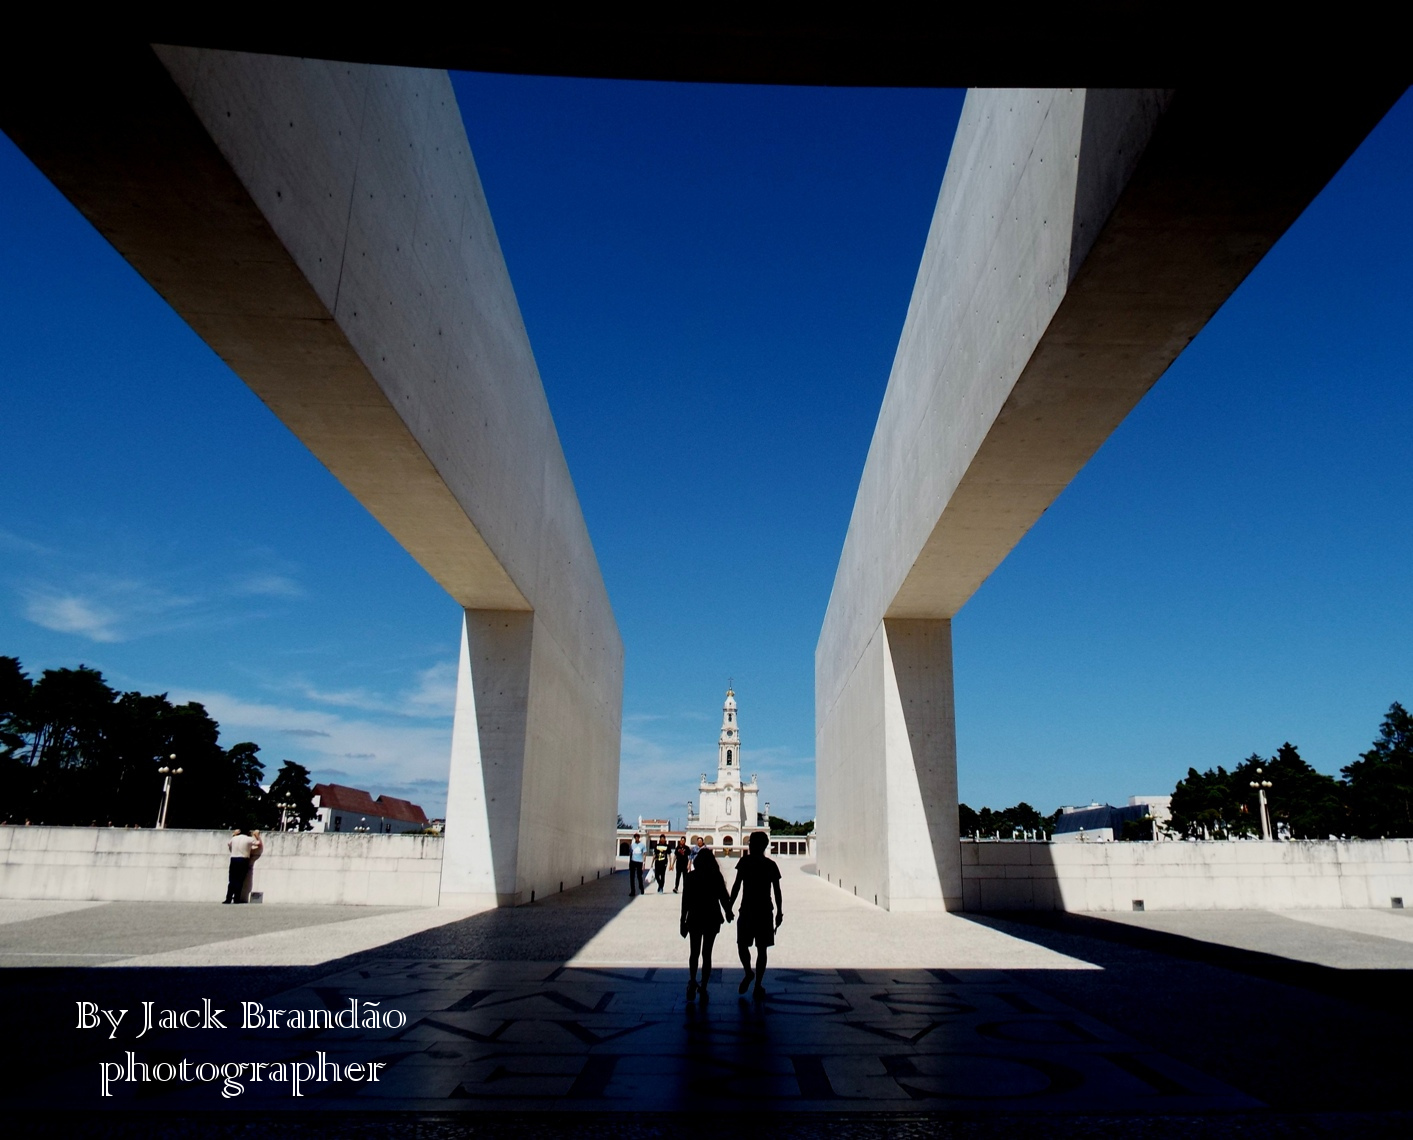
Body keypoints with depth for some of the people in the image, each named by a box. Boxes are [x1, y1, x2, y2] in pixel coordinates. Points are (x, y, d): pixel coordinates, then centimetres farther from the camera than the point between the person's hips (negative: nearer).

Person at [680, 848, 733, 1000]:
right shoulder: (717, 877, -4)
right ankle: (703, 988, 8)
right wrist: (728, 913, 18)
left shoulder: (691, 877, -4)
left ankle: (692, 980, -7)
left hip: (695, 919, 0)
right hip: (712, 919, 0)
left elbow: (685, 900, -4)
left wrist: (683, 921, 2)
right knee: (706, 953, 8)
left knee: (694, 952, 12)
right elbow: (724, 897, 1)